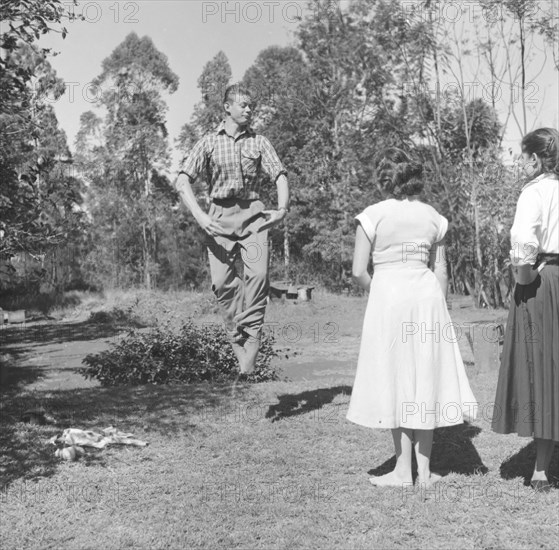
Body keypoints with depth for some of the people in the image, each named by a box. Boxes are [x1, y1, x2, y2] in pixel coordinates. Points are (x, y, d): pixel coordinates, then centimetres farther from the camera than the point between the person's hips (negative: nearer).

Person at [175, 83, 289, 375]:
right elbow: (182, 180, 3)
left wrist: (282, 209, -10)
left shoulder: (259, 142, 13)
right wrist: (199, 215, -10)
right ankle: (238, 339, 3)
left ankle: (251, 337, -10)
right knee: (222, 280, -12)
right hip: (219, 216, 0)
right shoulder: (209, 142, 9)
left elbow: (279, 175, 8)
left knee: (258, 273, -20)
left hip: (252, 213, 0)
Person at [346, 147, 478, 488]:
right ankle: (425, 470, 19)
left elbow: (358, 271, -6)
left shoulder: (373, 215, -4)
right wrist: (439, 309, 17)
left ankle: (404, 471, 13)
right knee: (425, 378, 11)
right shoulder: (433, 217, 7)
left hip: (388, 296, -3)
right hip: (427, 294, 4)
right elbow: (441, 271, 8)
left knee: (395, 380, 6)